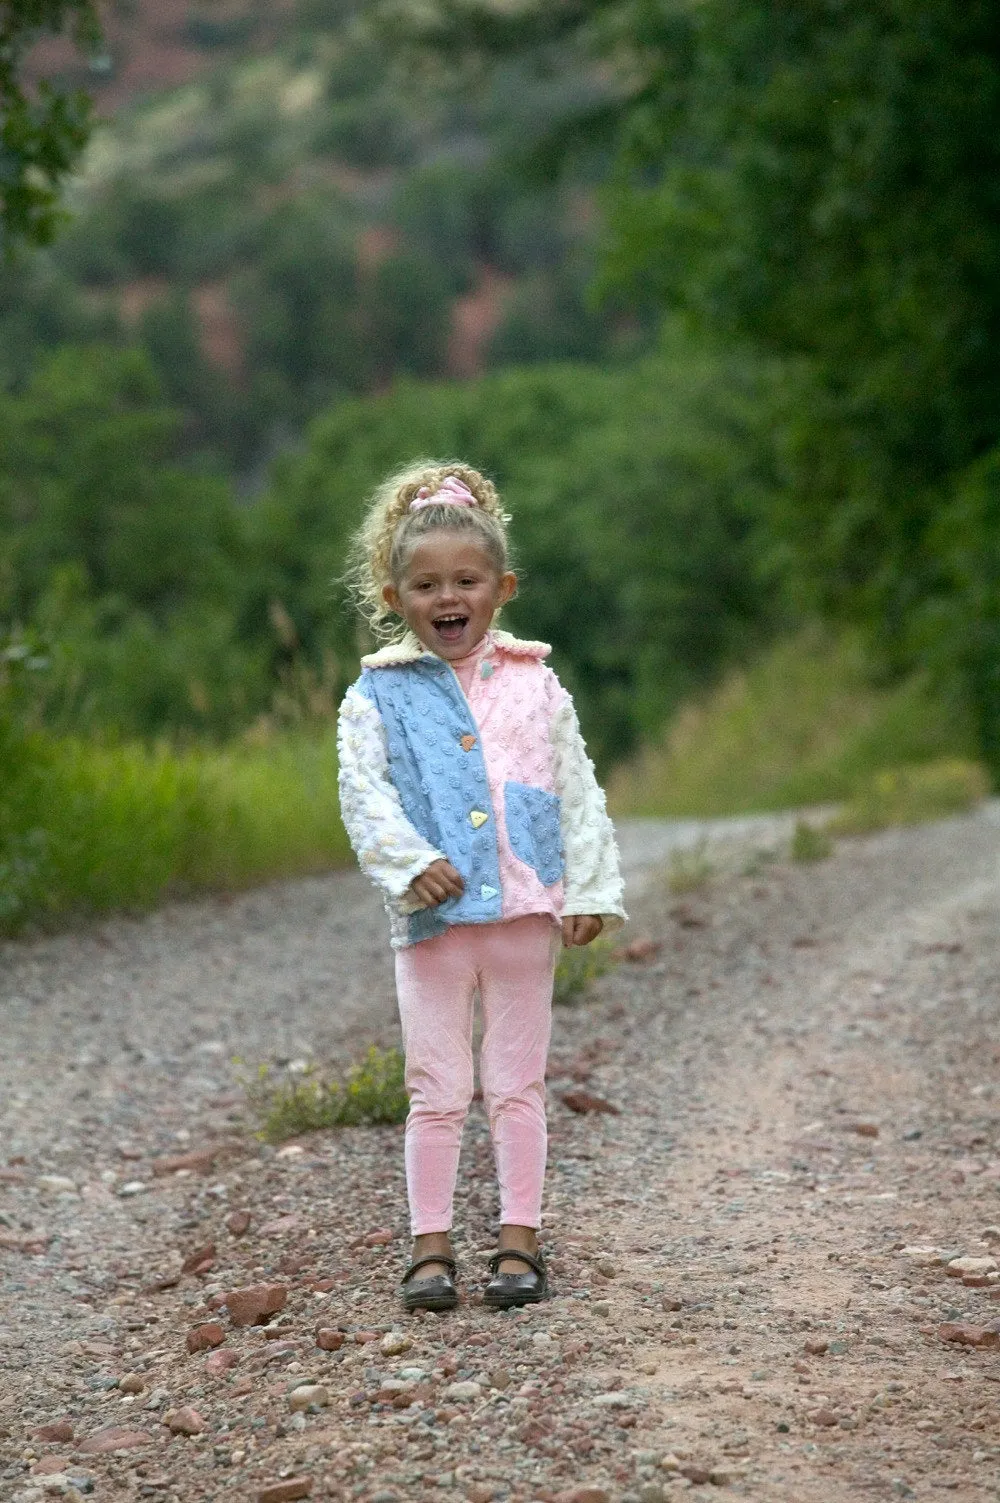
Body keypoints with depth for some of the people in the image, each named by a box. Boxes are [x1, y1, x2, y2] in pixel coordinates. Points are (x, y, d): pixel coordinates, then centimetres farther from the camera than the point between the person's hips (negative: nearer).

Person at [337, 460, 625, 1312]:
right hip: (433, 915, -1)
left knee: (517, 1085, 7)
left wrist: (590, 890, 1)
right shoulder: (379, 695, 3)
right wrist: (408, 865, -20)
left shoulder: (535, 685, 7)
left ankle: (520, 1240, 13)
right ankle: (431, 1247, 10)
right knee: (437, 1091, 3)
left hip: (526, 910, 1)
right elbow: (365, 795, -5)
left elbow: (579, 795, 8)